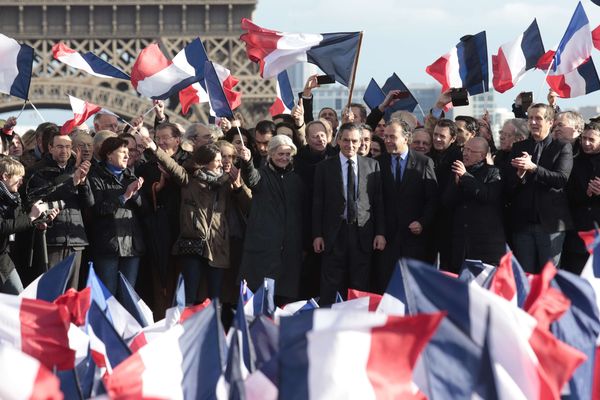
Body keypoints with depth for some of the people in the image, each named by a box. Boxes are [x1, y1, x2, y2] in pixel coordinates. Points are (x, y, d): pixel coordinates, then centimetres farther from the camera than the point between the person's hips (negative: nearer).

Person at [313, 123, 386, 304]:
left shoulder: (372, 165, 8)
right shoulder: (324, 167, 6)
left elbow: (379, 201, 7)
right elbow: (317, 203, 5)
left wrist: (380, 233, 1)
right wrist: (317, 235, -2)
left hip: (362, 234, 1)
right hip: (335, 234, -1)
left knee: (360, 288, 3)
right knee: (331, 288, -1)